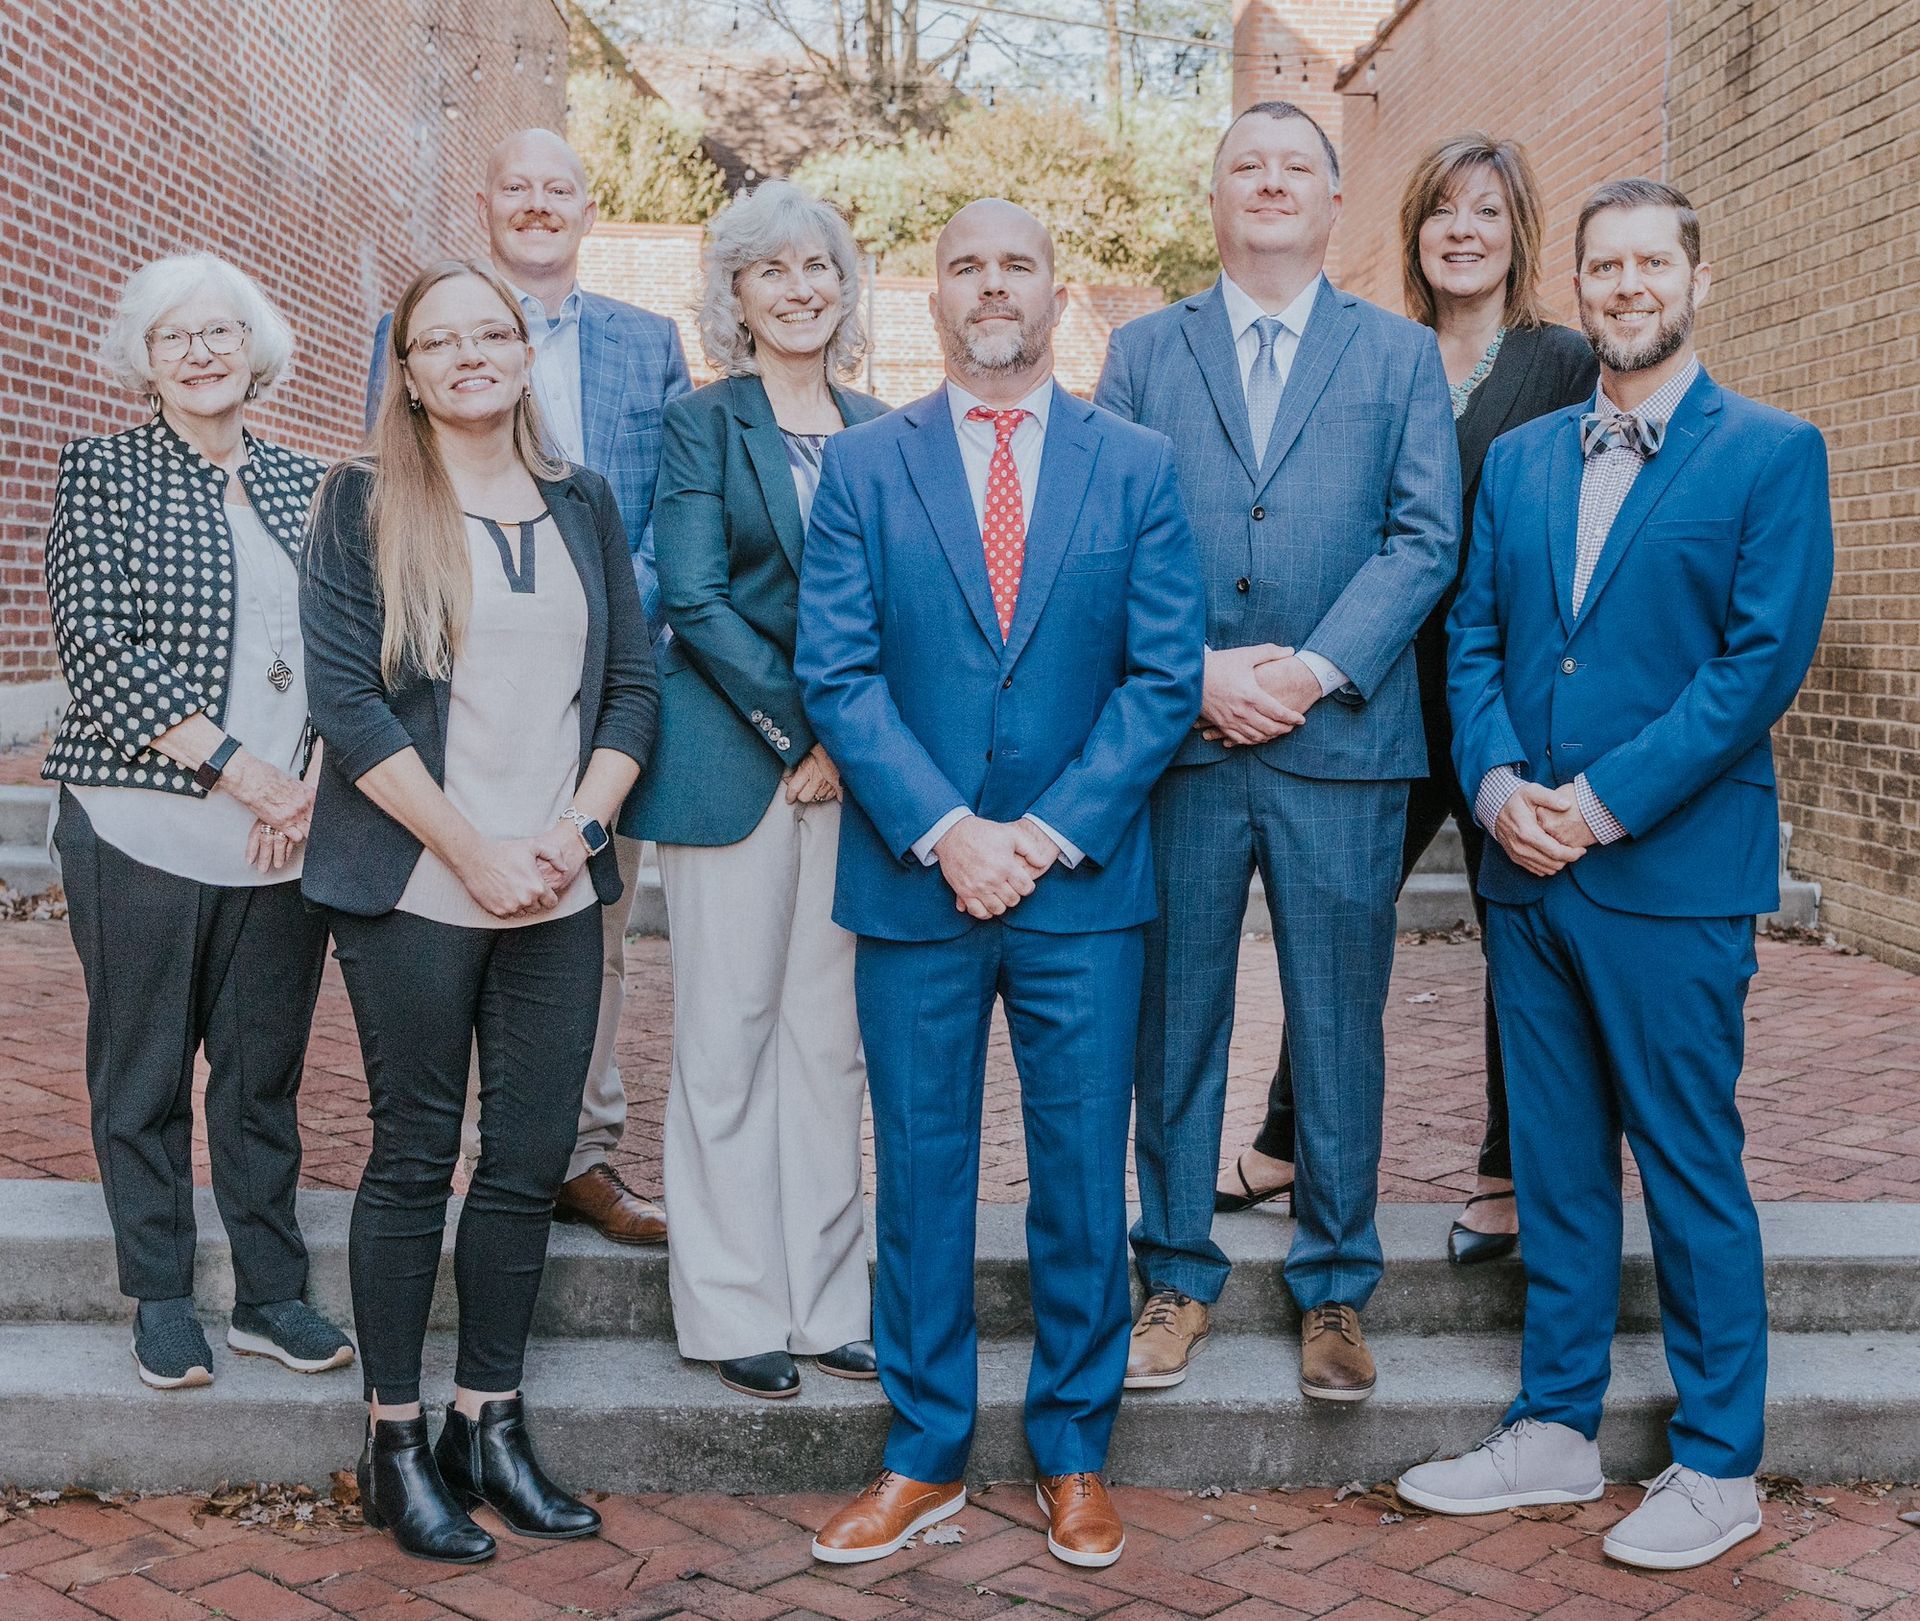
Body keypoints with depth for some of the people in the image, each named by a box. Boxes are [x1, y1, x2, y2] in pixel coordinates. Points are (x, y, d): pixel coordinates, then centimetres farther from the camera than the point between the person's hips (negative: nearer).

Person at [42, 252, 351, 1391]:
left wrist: (315, 784, -7)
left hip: (289, 831, 3)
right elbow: (94, 645, -9)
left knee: (267, 1070, 9)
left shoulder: (307, 484, 11)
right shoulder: (104, 473, 1)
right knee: (145, 1072, 8)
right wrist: (236, 767, -15)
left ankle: (273, 1294, 21)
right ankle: (162, 1300, 21)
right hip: (145, 826, -2)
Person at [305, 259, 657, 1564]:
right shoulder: (365, 503, 0)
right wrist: (472, 852, -13)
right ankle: (396, 1442, 16)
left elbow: (633, 683, 9)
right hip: (413, 890, -3)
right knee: (415, 1157, 4)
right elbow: (348, 699, -7)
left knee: (532, 1159, 6)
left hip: (558, 893, 4)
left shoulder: (584, 504, 11)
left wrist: (572, 833, -6)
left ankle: (490, 1424, 20)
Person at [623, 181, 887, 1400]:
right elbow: (693, 598, -8)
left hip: (854, 763, 4)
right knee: (729, 1037, 2)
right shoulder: (703, 425, 1)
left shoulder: (881, 433, 13)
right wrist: (799, 735, -12)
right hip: (737, 765, -4)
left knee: (832, 1037, 7)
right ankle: (733, 1311, 11)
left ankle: (825, 1299, 17)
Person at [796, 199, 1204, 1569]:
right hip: (912, 883, 0)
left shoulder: (1137, 466, 4)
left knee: (1084, 1181, 7)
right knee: (921, 1175, 8)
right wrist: (944, 829, -13)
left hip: (1084, 887, 0)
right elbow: (836, 671, -2)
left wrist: (1047, 833, -11)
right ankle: (927, 1457, 22)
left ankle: (1073, 1455, 23)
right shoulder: (864, 464, 4)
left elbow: (1166, 675, -1)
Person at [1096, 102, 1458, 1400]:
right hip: (1178, 736, 1)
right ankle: (1179, 1279, 20)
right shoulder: (1143, 352, 11)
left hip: (1343, 742, 0)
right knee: (1175, 1022, 7)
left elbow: (1426, 538, 1)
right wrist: (1198, 675, -10)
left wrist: (1316, 670, -12)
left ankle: (1335, 1291, 19)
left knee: (1341, 1029, 6)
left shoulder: (1403, 356, 10)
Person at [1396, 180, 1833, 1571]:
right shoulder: (1518, 460, 14)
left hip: (1673, 870, -5)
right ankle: (1556, 1432, 25)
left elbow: (1767, 659, -11)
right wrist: (1497, 781, -8)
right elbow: (1474, 638, 11)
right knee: (1556, 1164, 13)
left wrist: (1606, 802, -16)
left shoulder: (1772, 454, -2)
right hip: (1527, 871, 5)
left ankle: (1717, 1466, 16)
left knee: (1692, 1168, 2)